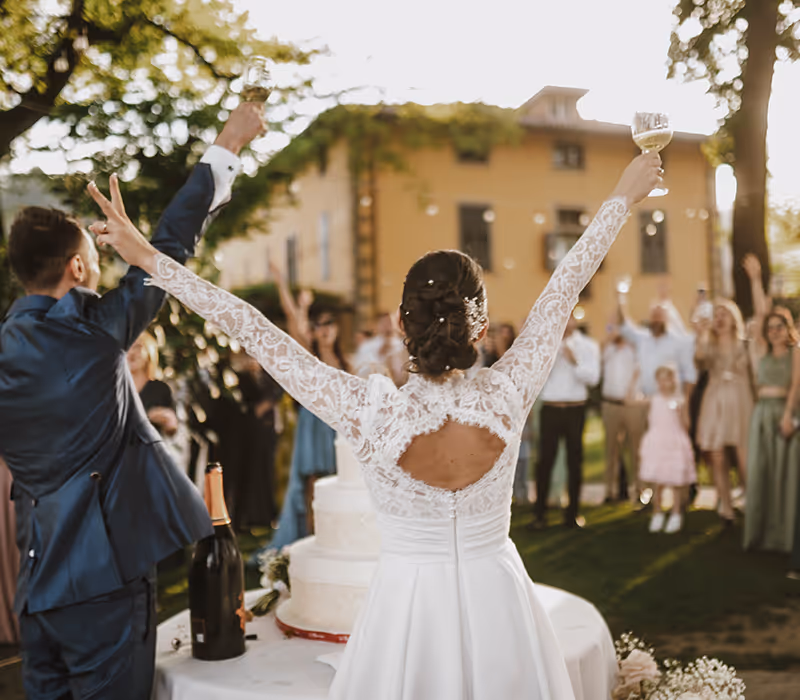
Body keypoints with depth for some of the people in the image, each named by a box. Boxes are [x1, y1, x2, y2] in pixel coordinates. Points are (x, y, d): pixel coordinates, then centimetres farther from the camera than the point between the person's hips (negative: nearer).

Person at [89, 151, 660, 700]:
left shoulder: (372, 413, -24)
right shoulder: (506, 398, -19)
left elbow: (255, 331, -20)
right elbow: (564, 289, -8)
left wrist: (151, 260, -12)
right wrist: (623, 197, 6)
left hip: (408, 602, -1)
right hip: (496, 601, 2)